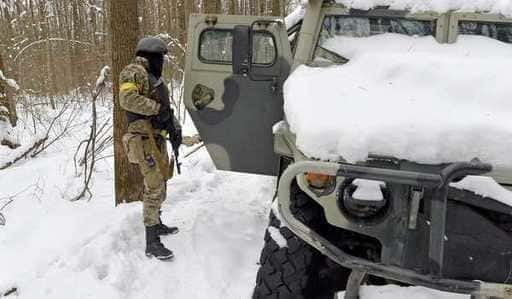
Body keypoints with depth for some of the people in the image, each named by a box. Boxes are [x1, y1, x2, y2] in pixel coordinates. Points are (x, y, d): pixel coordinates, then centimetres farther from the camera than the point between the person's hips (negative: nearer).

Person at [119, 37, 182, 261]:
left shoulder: (154, 77, 20)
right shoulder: (134, 72, -9)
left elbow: (165, 107, 19)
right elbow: (127, 98, -25)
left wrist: (174, 128, 5)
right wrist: (157, 108, -22)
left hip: (158, 138, 10)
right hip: (145, 138, -10)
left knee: (159, 183, 20)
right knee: (155, 186, -12)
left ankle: (156, 224, 36)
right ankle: (152, 243, -9)